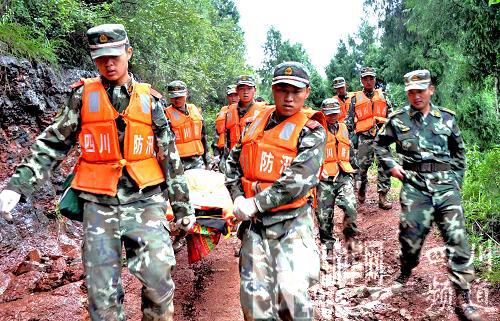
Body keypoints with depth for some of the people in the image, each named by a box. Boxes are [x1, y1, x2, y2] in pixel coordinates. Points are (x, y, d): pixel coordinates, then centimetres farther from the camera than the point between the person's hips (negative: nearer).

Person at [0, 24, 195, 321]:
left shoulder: (149, 98, 6)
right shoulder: (83, 95, 4)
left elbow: (170, 155, 8)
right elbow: (53, 144, 7)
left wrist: (182, 204, 9)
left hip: (144, 200, 0)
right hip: (99, 206, 0)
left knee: (159, 281, -9)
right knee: (102, 297, 4)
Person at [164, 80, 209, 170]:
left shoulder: (195, 111, 12)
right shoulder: (166, 115, -3)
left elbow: (203, 137, 19)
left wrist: (206, 159, 18)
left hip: (197, 160, 5)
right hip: (178, 162, -4)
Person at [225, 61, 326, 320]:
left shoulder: (311, 132, -6)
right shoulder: (256, 123, 9)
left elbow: (296, 181, -17)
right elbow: (233, 162, 15)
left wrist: (255, 204, -17)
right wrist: (238, 197, 0)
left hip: (291, 223, -4)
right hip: (254, 223, 4)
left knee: (292, 292, -11)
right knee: (254, 295, 8)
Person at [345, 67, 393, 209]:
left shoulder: (382, 96, 16)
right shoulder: (356, 98, 11)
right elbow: (349, 120, 9)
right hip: (364, 137, -1)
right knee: (361, 166, 0)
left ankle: (382, 196, 2)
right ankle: (361, 191, 24)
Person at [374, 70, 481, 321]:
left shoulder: (447, 117, 9)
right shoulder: (398, 119, 4)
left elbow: (459, 150, 19)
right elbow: (379, 144, 16)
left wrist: (458, 178, 13)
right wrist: (391, 165, 3)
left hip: (445, 184, 1)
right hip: (414, 185, -1)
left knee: (457, 237, -6)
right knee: (410, 234, 3)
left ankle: (463, 297, 1)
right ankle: (405, 272, 33)